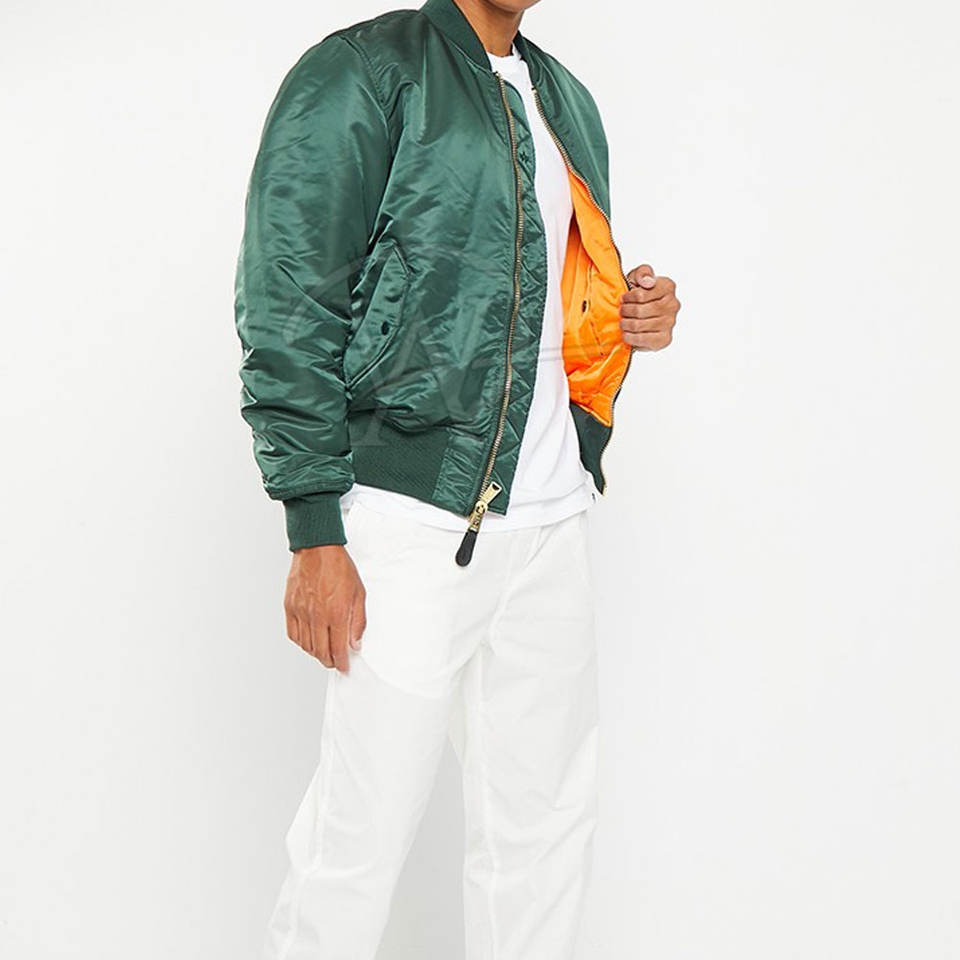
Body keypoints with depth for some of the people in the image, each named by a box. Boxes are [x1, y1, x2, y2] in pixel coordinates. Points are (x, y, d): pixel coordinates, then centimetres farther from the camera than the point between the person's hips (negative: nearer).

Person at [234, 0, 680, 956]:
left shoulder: (566, 99, 19)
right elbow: (287, 314, -11)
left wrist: (637, 318, 6)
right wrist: (316, 535, -16)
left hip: (548, 520, 7)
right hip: (415, 521, -7)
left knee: (546, 827, 13)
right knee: (359, 842, 0)